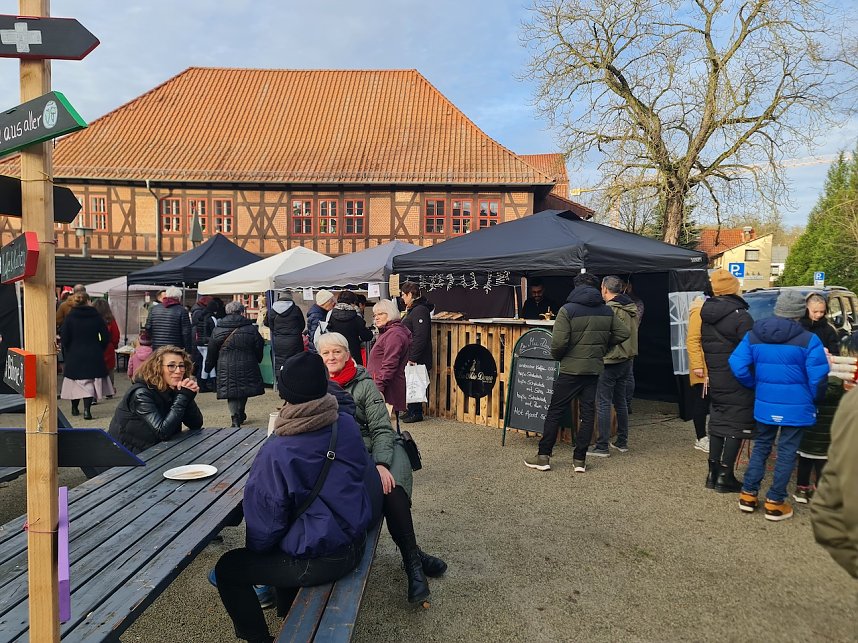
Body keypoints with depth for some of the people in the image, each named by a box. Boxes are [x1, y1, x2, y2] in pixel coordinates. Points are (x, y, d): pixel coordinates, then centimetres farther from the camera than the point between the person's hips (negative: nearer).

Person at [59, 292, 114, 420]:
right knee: (90, 382, 2)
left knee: (75, 381, 14)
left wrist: (67, 354, 9)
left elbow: (64, 339, -5)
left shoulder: (69, 317, -3)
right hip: (93, 356, -1)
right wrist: (99, 349, 12)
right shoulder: (96, 316, -3)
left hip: (74, 355, 1)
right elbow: (106, 337, -2)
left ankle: (75, 408, 27)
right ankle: (87, 409, -10)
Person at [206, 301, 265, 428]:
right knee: (244, 390, 16)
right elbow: (259, 349, 4)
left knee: (231, 393, 6)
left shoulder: (217, 331, 1)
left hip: (226, 368, 0)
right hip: (246, 368, 0)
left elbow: (211, 352, 8)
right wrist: (257, 361, 21)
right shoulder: (251, 329, -4)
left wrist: (208, 367, 20)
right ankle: (240, 415, 25)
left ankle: (235, 416, -7)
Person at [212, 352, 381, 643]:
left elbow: (266, 523, -15)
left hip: (318, 561, -7)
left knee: (227, 568, 13)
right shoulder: (347, 425, -10)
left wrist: (254, 549, 5)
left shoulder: (276, 453, -26)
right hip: (355, 543, 7)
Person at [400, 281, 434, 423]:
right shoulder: (412, 309, 16)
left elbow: (420, 337, -24)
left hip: (416, 358, -10)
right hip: (409, 357, 10)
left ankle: (416, 413, 7)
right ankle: (411, 411, 23)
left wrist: (412, 358, -24)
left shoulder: (420, 310, -17)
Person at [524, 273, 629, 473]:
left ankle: (544, 457, 8)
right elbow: (624, 333, 7)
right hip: (595, 369, 4)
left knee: (555, 412, 5)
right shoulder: (607, 311, 5)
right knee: (588, 413, 9)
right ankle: (580, 459, 12)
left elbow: (558, 342, -18)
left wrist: (557, 357, 2)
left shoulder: (568, 310, -11)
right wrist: (603, 346, 14)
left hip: (571, 369, -4)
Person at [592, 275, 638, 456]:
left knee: (604, 403, -2)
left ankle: (602, 446, 1)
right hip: (627, 360, 8)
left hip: (609, 361, -8)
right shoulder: (632, 308, 8)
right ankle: (622, 442, 25)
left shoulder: (609, 309, -18)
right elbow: (631, 333, 15)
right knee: (621, 401, 17)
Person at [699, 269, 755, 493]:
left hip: (715, 380, 7)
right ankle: (725, 476, 6)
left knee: (717, 423, 15)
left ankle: (713, 472, 20)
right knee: (736, 426, 2)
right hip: (738, 382, -7)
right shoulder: (740, 316, -17)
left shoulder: (706, 314, 6)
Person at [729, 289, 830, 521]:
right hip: (796, 407, -4)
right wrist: (813, 397, 6)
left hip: (764, 404, 4)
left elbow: (738, 365, -2)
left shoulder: (753, 335, -1)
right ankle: (775, 503, 12)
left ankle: (748, 494, 21)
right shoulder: (808, 340, -13)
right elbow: (818, 377, -13)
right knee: (786, 452, 7)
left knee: (761, 447, 18)